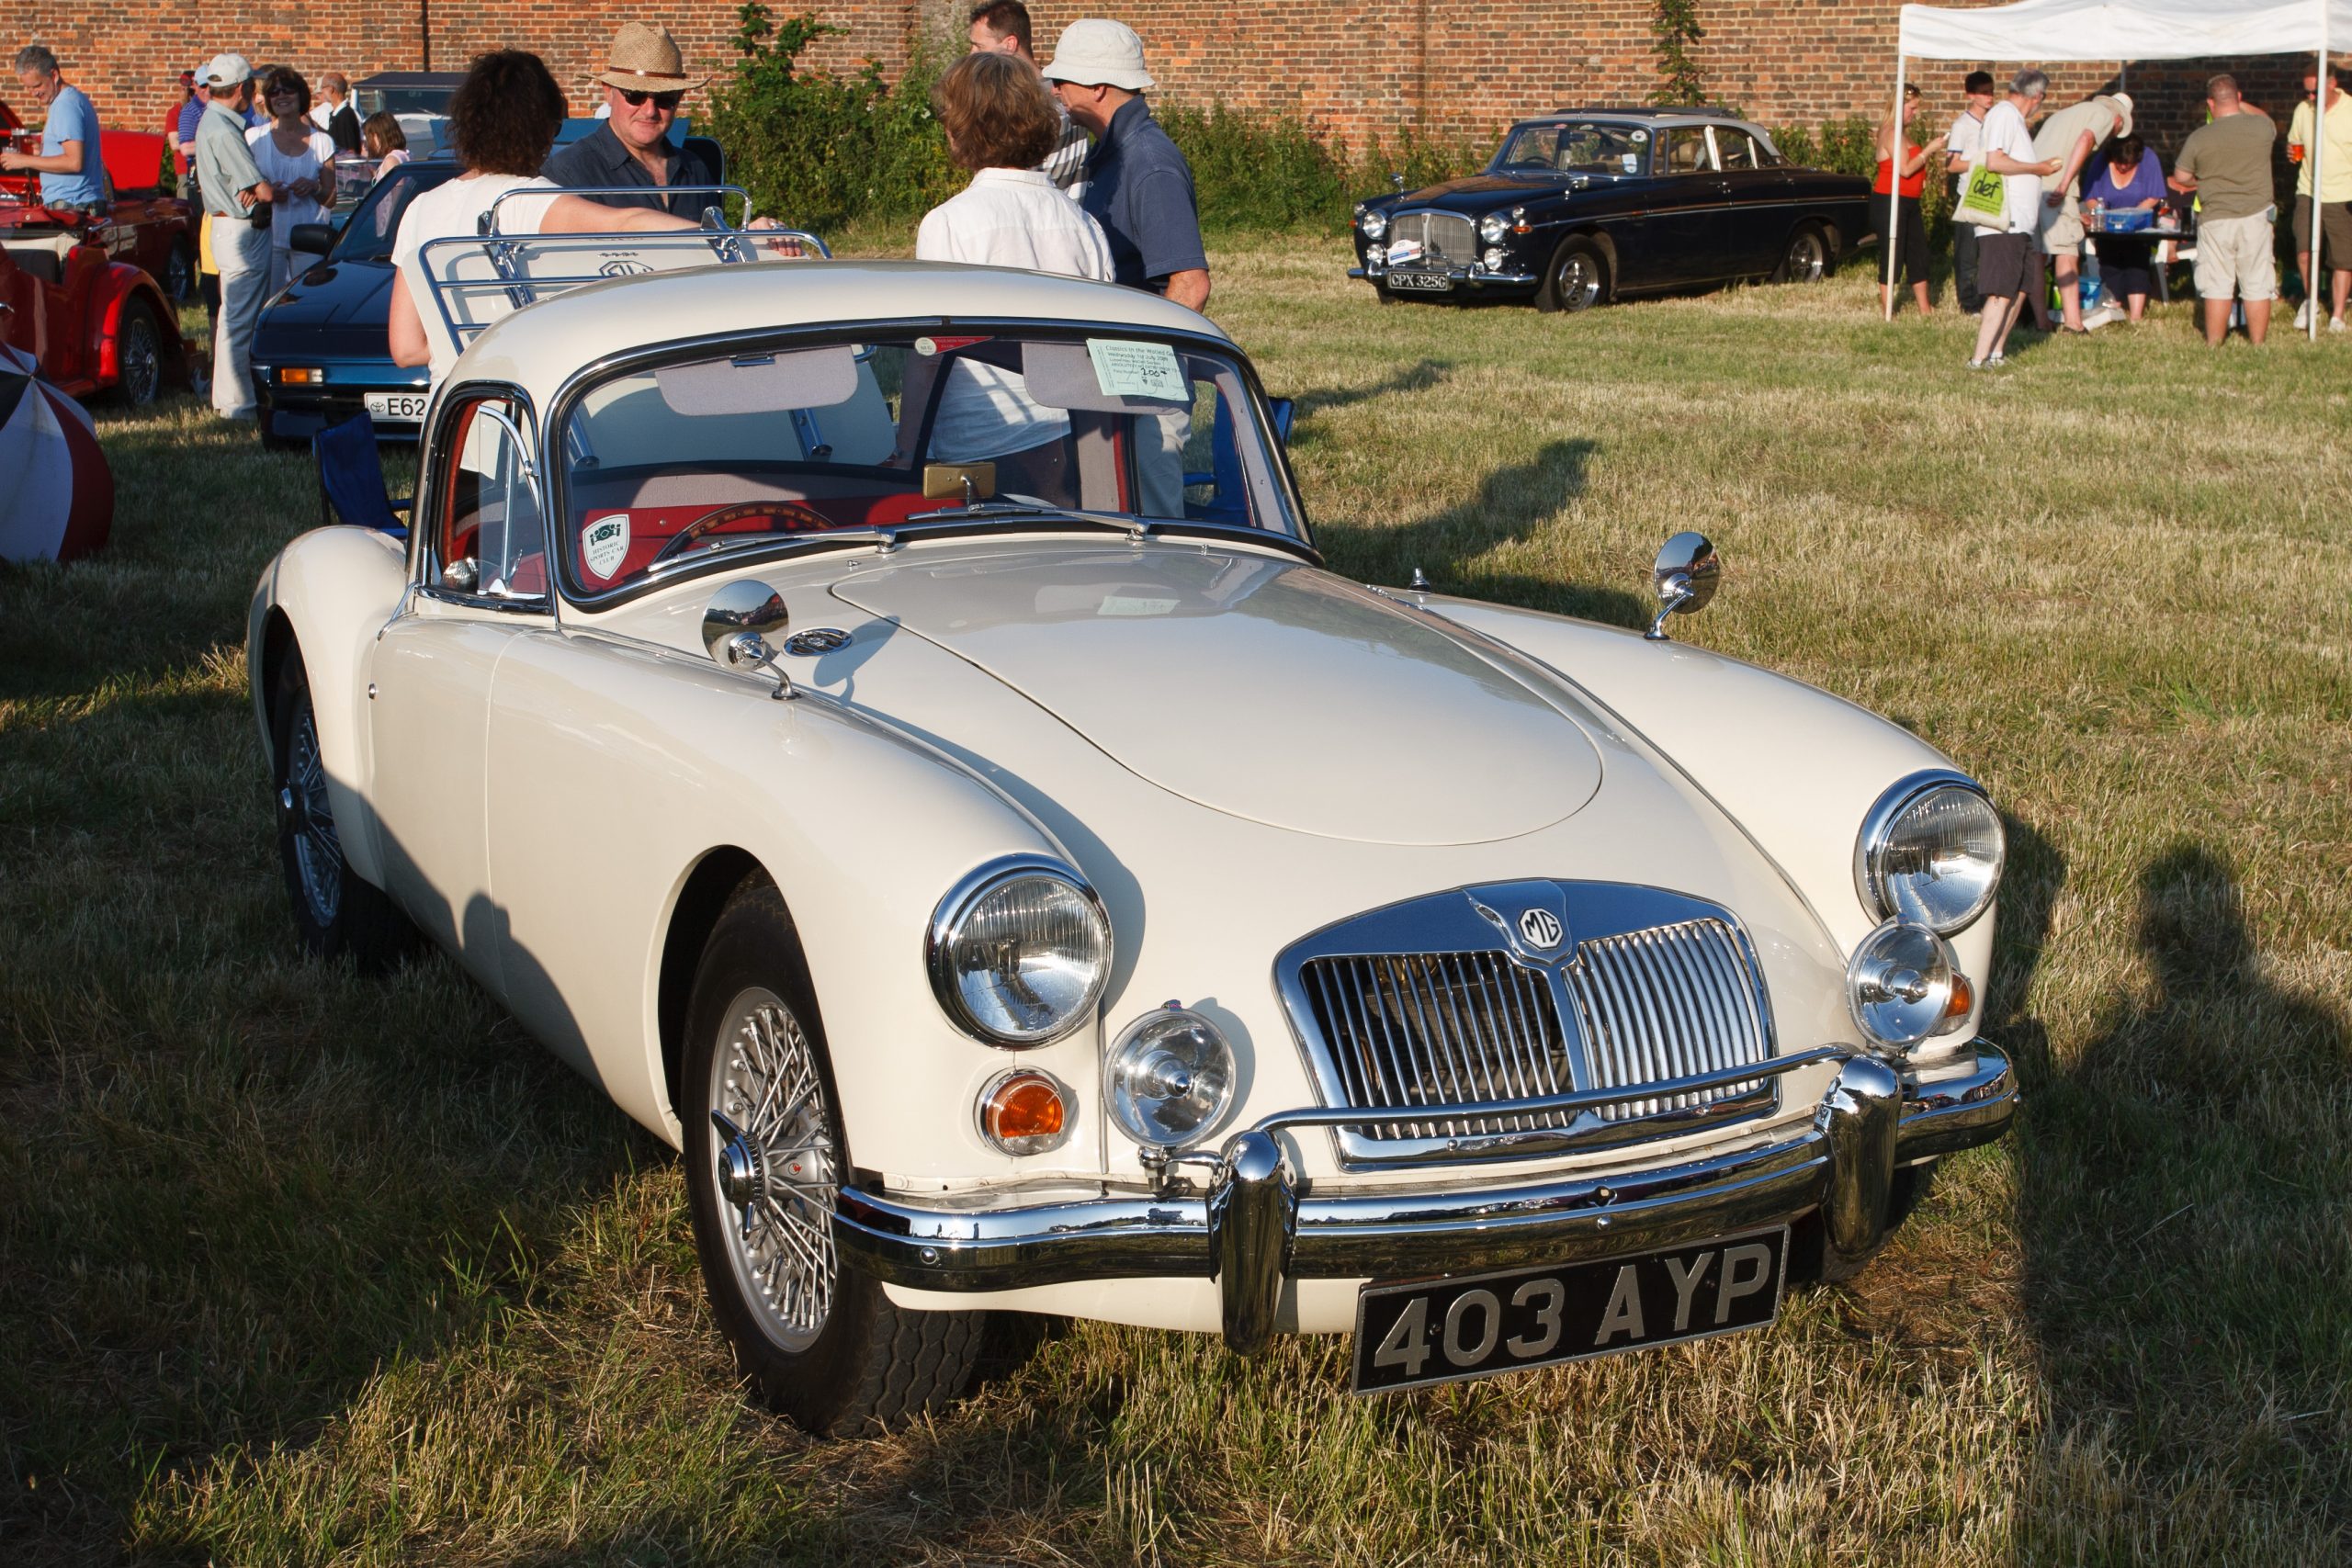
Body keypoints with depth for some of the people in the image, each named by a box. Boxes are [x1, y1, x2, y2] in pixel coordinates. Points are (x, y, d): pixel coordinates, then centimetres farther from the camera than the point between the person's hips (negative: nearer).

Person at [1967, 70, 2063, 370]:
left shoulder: (2014, 117, 21)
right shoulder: (2003, 113, -9)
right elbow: (1995, 161, -21)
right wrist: (2037, 168, -12)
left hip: (2019, 223, 10)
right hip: (2003, 223, -10)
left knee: (2019, 290, 12)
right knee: (2002, 294, -13)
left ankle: (1997, 353, 17)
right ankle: (1979, 360, -14)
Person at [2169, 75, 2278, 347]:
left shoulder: (2198, 138, -9)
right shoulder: (2263, 127, -5)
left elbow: (2180, 177, 2)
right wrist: (2240, 105, 28)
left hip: (2215, 219, -1)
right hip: (2255, 216, 1)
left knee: (2217, 286, 6)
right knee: (2257, 286, 7)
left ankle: (2213, 345, 11)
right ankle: (2258, 345, 11)